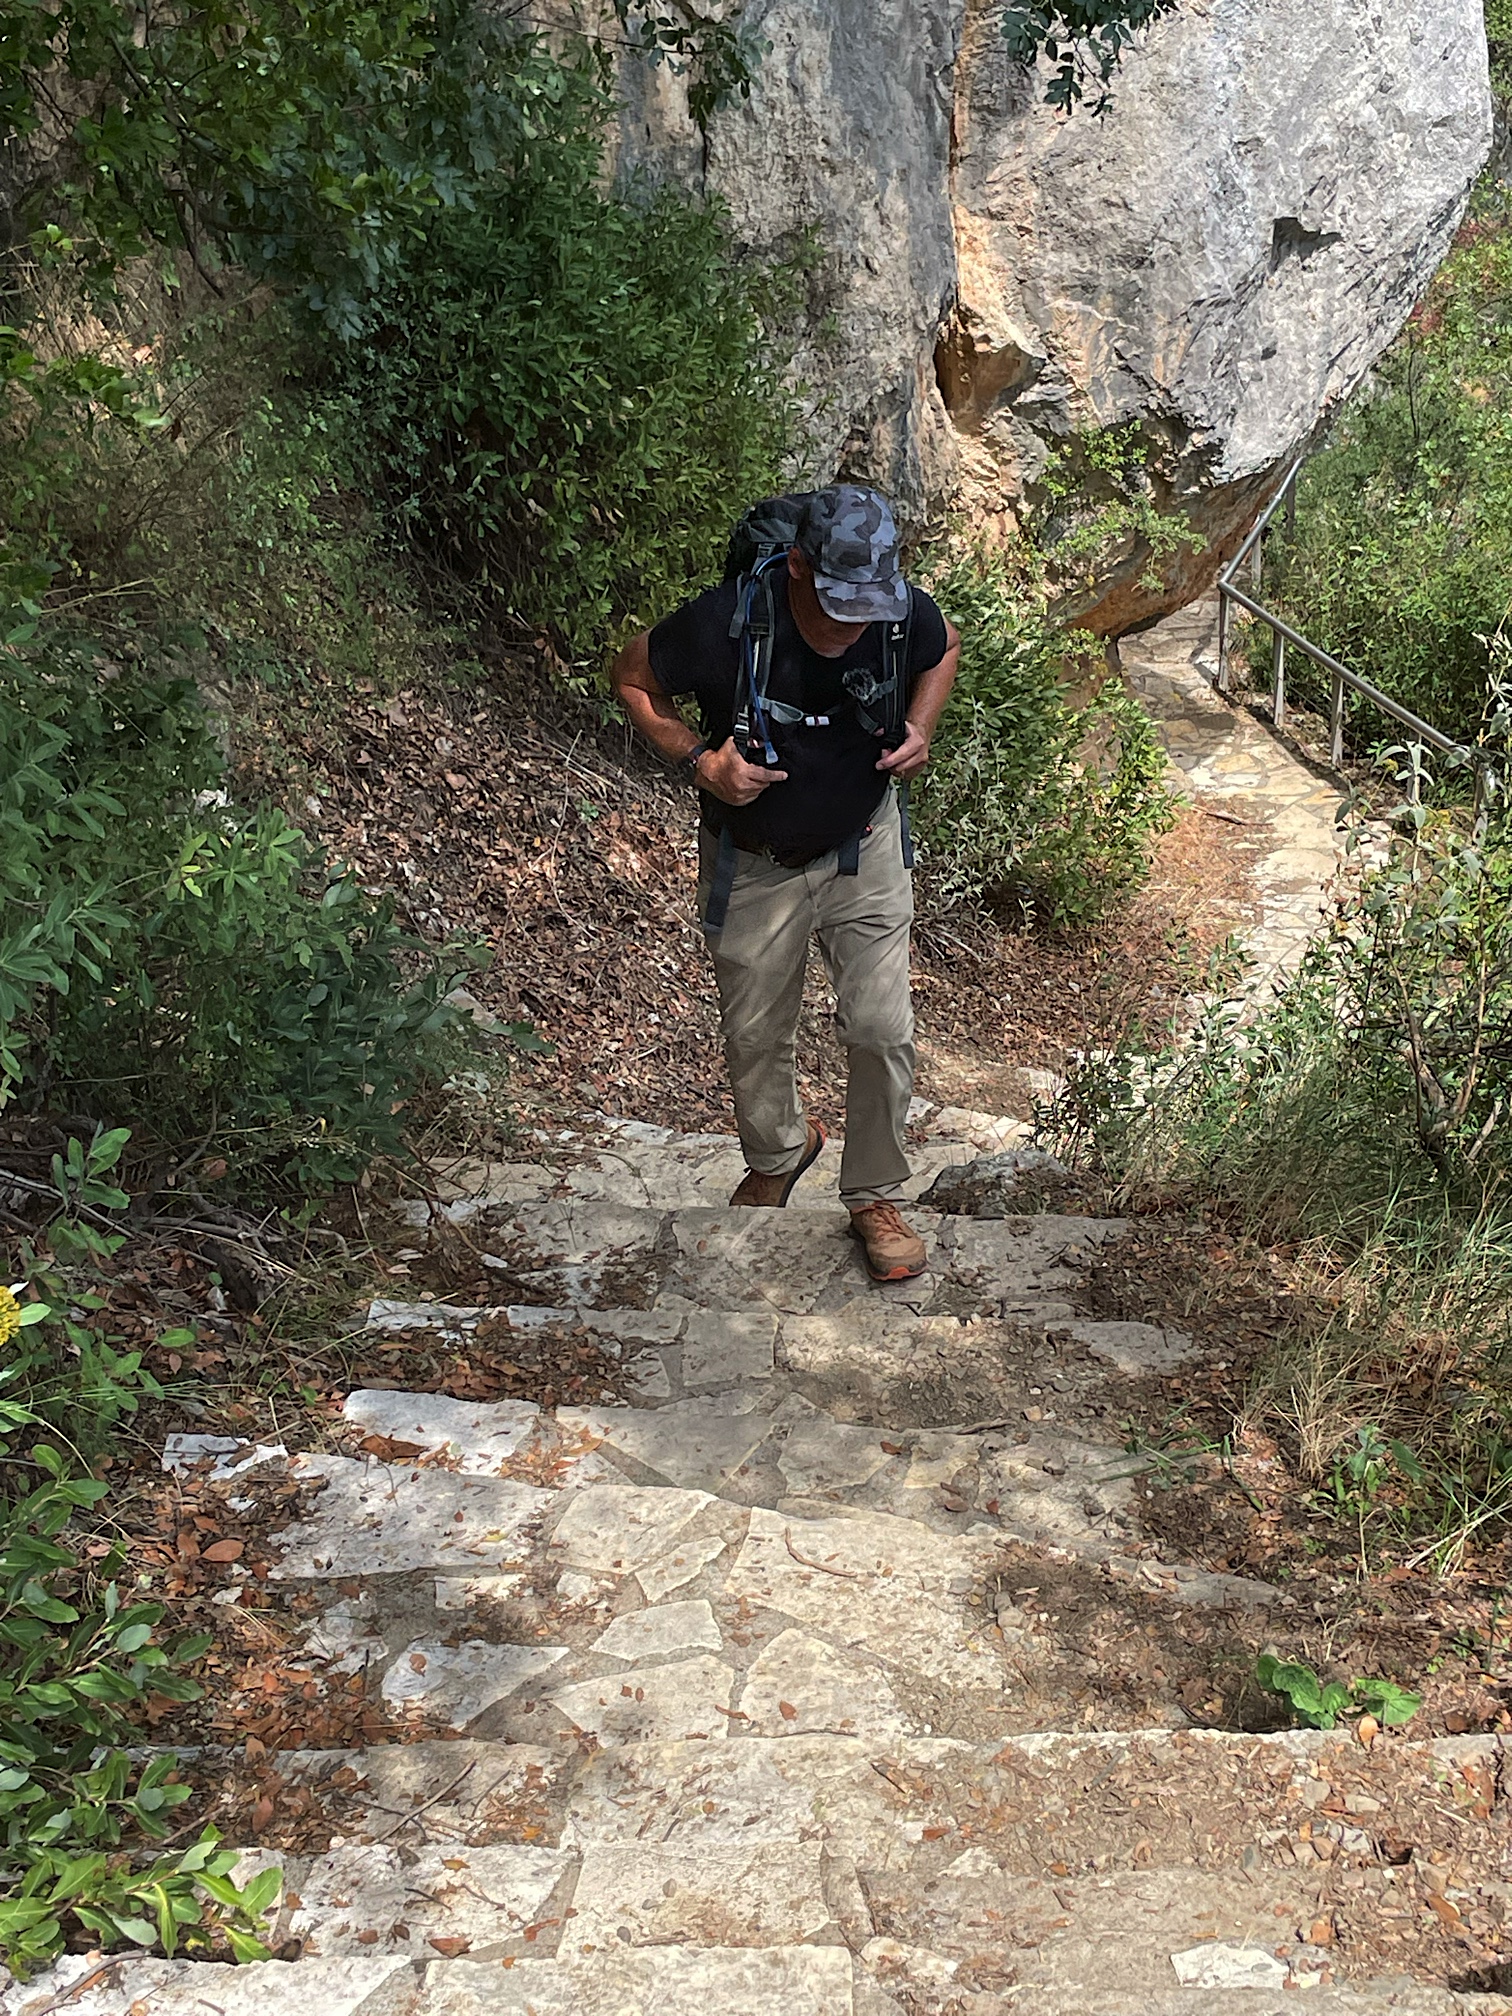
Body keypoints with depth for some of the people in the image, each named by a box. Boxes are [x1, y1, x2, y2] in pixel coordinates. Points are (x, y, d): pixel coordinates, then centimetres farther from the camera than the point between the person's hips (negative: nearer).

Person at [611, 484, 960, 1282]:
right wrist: (700, 759, -25)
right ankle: (778, 1153, 47)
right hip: (753, 864, -1)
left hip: (864, 852, 1)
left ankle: (874, 1196, 23)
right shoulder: (723, 623, -29)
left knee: (882, 1029, -1)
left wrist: (918, 730, -11)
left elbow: (945, 648, 6)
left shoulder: (905, 614, -20)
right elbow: (633, 677, -10)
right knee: (755, 1035, 14)